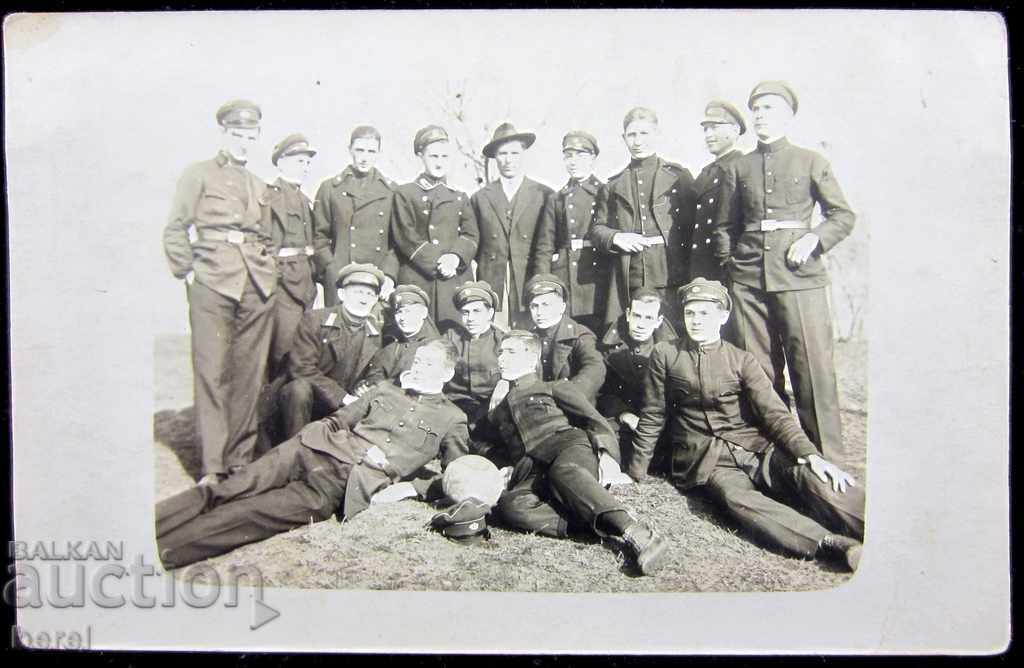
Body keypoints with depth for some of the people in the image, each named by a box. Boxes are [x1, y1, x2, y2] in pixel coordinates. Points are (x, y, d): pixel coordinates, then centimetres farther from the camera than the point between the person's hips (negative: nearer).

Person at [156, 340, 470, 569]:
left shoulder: (452, 419, 13)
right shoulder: (384, 391, 23)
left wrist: (412, 487, -9)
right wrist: (361, 449, 1)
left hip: (342, 486, -4)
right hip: (312, 452, 4)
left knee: (244, 513, -21)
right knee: (224, 493, -15)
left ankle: (160, 552, -27)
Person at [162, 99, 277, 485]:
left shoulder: (259, 185, 22)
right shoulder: (199, 174, 8)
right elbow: (175, 230, 3)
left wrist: (269, 267, 12)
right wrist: (187, 272, -5)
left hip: (258, 286, 5)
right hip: (212, 281, -4)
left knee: (251, 373, 3)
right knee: (212, 373, -6)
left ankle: (241, 459, 12)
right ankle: (212, 467, -1)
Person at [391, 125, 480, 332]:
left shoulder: (460, 197, 21)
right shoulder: (405, 194, 9)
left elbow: (471, 236, 10)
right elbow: (406, 237, -1)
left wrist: (456, 257, -11)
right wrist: (436, 263, -11)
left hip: (457, 280, 3)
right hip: (417, 280, -3)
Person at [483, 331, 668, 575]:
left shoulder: (554, 388, 22)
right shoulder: (498, 408, 36)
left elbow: (593, 419, 9)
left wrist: (606, 452, -10)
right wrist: (504, 465, 5)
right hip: (532, 471, 3)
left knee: (562, 471, -41)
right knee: (509, 504, -33)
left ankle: (637, 534, -52)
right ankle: (610, 530, -42)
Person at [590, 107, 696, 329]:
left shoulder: (678, 176, 10)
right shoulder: (614, 185, 18)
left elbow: (695, 225, 7)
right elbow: (597, 228, 17)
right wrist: (615, 238, -5)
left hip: (671, 279, -2)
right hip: (628, 283, 2)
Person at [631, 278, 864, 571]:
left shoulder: (741, 360, 10)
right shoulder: (664, 355, 9)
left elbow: (775, 414, 1)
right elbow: (653, 416, 12)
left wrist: (810, 454, -15)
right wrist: (636, 471, 10)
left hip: (754, 446, 2)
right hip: (705, 457, -2)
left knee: (807, 475, -29)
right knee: (736, 496, -35)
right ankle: (839, 546, -50)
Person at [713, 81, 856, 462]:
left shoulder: (810, 162, 8)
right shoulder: (738, 169, 15)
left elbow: (843, 215, 9)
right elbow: (725, 226, 20)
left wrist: (814, 238, -7)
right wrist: (727, 263, 9)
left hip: (800, 277, -2)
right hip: (748, 280, 3)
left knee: (813, 366, -5)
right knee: (758, 370, 4)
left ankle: (827, 458, 4)